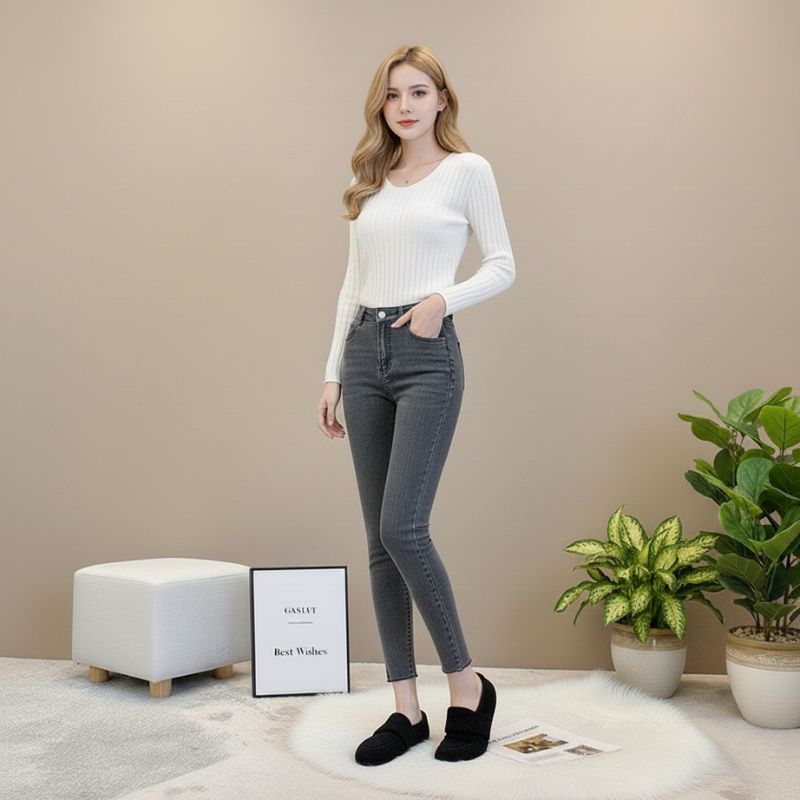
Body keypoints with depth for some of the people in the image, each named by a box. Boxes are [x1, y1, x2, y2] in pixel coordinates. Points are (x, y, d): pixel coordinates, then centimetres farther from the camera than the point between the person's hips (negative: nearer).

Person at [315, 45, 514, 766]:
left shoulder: (467, 169, 3)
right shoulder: (370, 182, 17)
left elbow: (503, 266, 2)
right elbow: (353, 283, 17)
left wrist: (445, 300, -15)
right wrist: (333, 374, 12)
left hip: (427, 356, -5)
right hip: (364, 354, 6)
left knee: (402, 528, -15)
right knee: (380, 539, 3)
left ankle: (467, 685, 7)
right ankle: (406, 709, 13)